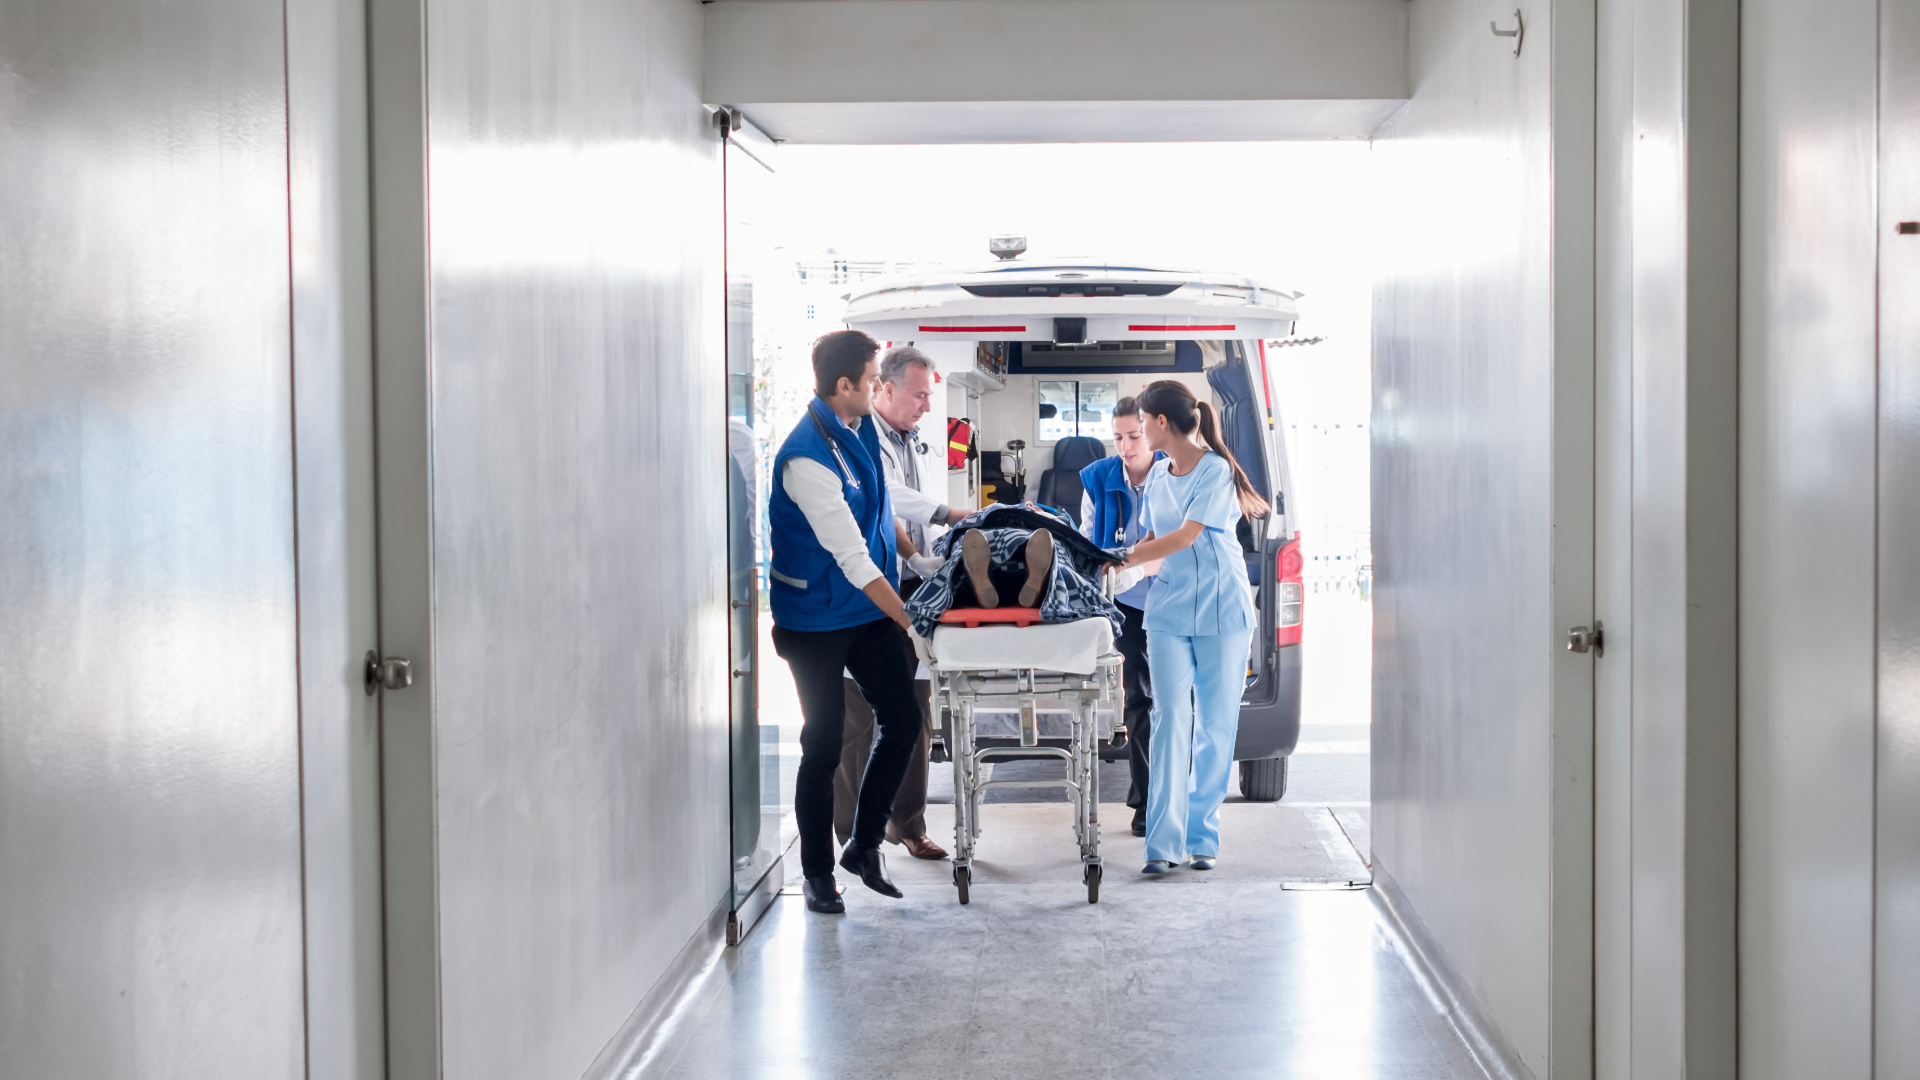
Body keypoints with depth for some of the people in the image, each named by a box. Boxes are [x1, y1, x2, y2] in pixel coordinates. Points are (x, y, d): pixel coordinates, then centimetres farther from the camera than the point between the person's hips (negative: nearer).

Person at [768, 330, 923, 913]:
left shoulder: (860, 429, 1)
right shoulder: (807, 457, -26)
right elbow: (851, 557, -25)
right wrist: (908, 622, -22)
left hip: (870, 605, 8)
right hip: (817, 619, -8)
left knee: (903, 719, 4)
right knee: (823, 744, 1)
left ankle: (864, 844, 20)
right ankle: (817, 873, 15)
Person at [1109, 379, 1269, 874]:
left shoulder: (1216, 471, -10)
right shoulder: (1158, 474, 12)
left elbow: (1186, 536, -17)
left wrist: (1123, 560, -15)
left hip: (1220, 609, -5)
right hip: (1169, 609, 5)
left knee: (1215, 723, 1)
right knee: (1170, 718, -7)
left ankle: (1202, 837, 10)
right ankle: (1163, 844, -12)